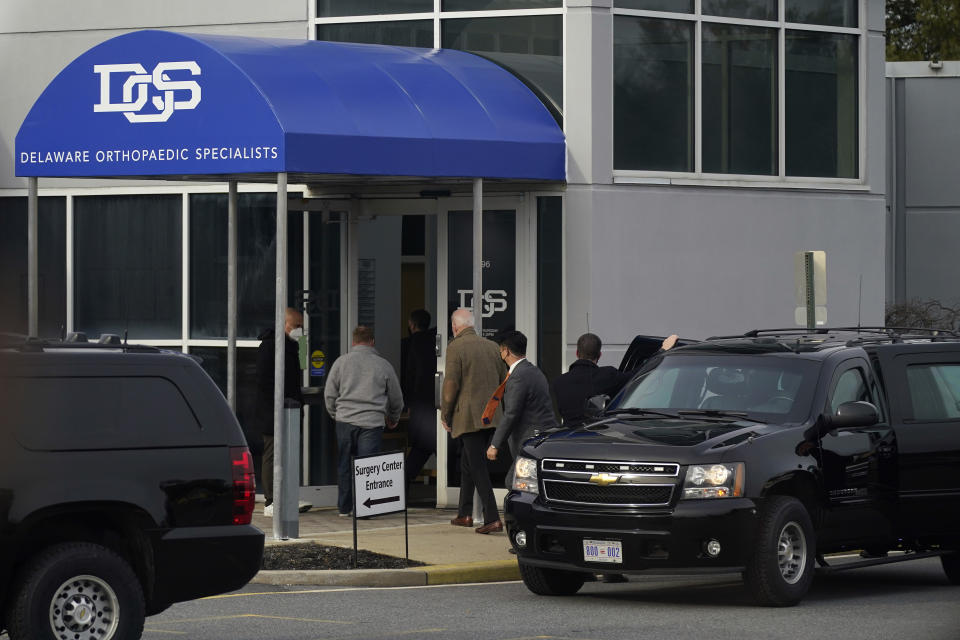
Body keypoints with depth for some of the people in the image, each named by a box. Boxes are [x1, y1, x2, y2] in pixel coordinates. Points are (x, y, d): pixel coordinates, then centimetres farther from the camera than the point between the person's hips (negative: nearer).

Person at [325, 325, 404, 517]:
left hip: (345, 421, 1)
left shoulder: (341, 362, 6)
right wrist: (393, 419, 33)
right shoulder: (383, 365, 6)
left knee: (344, 465, 10)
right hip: (372, 422, -1)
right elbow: (396, 398, 15)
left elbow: (329, 394, 9)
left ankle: (344, 507, 15)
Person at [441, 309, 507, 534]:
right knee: (467, 462, 21)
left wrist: (445, 413, -2)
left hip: (468, 415, -7)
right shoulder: (491, 346, 10)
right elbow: (504, 380, 13)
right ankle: (464, 514, 28)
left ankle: (492, 519, -14)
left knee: (477, 467, -7)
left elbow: (451, 383, -13)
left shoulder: (455, 348, -10)